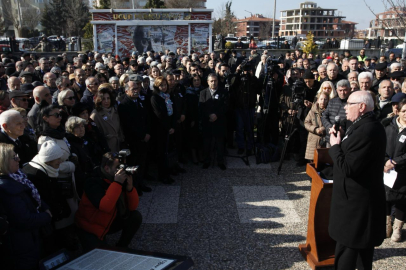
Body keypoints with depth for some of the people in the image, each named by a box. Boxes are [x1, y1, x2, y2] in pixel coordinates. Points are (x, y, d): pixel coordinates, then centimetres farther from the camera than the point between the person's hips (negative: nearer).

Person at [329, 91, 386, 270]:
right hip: (365, 197, 10)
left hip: (355, 201, -10)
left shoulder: (365, 131, -26)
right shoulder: (371, 126, 7)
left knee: (345, 250, 1)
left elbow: (347, 168, -27)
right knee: (364, 245, 24)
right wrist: (340, 140, -2)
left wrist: (335, 145, -13)